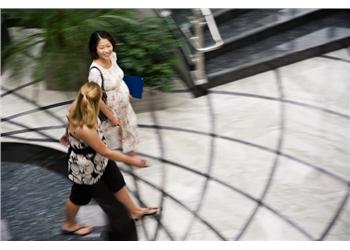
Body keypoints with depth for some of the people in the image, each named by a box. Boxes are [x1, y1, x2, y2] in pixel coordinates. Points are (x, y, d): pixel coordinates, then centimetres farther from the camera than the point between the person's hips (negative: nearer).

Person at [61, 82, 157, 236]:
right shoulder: (84, 129, -43)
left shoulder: (77, 108, -21)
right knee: (80, 196, 20)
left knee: (117, 181, 23)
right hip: (85, 166, -8)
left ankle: (134, 211, 47)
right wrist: (131, 160, -21)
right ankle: (69, 225, 50)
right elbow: (105, 151, -30)